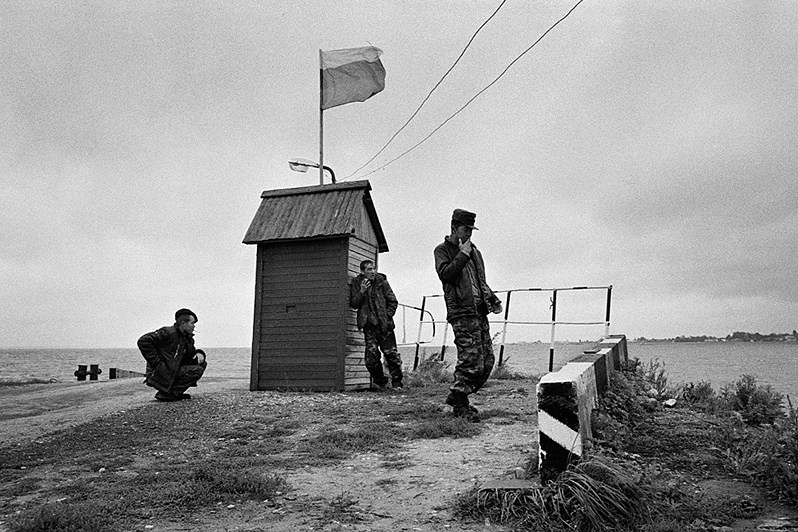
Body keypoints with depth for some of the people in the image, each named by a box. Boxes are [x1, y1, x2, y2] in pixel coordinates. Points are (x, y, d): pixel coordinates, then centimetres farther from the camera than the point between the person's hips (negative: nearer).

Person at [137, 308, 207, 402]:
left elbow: (190, 355, 24)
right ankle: (165, 394, -12)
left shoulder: (188, 339, 14)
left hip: (174, 371, 9)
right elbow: (143, 341, -19)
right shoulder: (168, 332, -13)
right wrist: (158, 363, -20)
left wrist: (199, 354, -3)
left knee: (202, 364, 9)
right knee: (196, 371, -16)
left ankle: (174, 392, 6)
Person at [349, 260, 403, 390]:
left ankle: (397, 382, 10)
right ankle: (380, 381, 12)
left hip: (384, 324, 0)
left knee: (391, 353, -2)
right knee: (371, 355, -6)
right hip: (369, 325, 0)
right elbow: (353, 304, 0)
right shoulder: (356, 283, 5)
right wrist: (362, 292, -14)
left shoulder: (381, 281, 3)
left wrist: (387, 315, -4)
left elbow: (393, 301, 7)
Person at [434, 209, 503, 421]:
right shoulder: (443, 250, 2)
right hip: (461, 313, -7)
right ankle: (459, 403, 5)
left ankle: (458, 396, 20)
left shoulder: (474, 251, 22)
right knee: (471, 362, -12)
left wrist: (493, 300, 15)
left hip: (480, 312, 8)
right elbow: (445, 274, -16)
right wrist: (462, 255, -12)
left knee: (487, 361, 6)